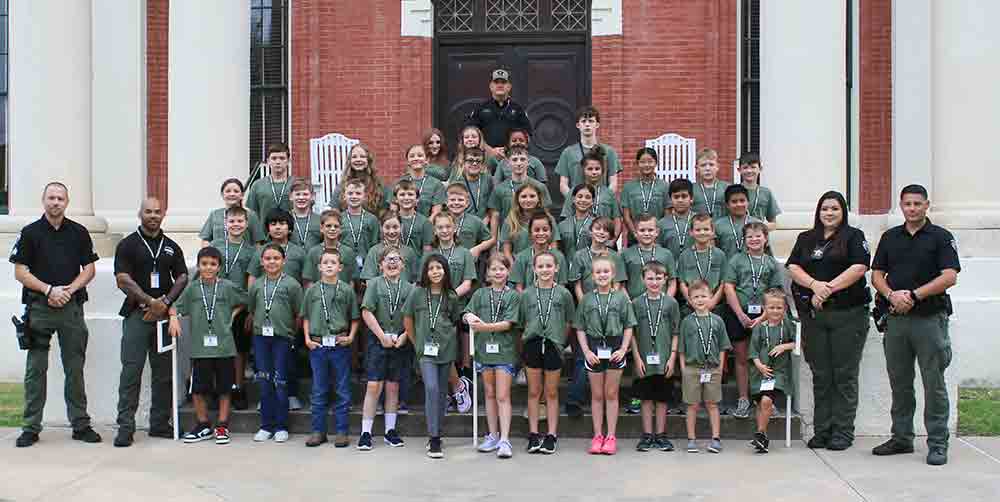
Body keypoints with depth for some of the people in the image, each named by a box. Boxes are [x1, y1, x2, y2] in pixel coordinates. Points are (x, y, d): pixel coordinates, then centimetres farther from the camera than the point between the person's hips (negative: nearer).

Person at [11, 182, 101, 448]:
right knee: (36, 369, 2)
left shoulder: (79, 232, 9)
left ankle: (81, 424, 12)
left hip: (71, 306, 2)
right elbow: (20, 272, 0)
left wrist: (69, 289, -7)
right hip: (39, 307, -1)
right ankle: (31, 428, 9)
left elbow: (89, 269, 9)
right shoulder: (30, 232, 3)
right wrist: (49, 289, -11)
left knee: (75, 368, 5)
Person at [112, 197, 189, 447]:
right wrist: (150, 302, -12)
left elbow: (182, 277, 11)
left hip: (164, 314, 4)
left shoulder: (172, 247, 15)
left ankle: (160, 423, 14)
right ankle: (126, 426, -5)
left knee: (164, 372, 6)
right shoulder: (128, 245, 4)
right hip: (136, 314, -4)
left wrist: (165, 301, -5)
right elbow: (123, 279, -5)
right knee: (131, 371, -7)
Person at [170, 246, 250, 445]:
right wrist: (174, 318, -11)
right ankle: (203, 425, 21)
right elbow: (176, 306, 7)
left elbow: (245, 300, 13)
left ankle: (222, 426, 18)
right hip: (200, 347, 1)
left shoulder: (227, 287, 1)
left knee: (224, 389, 7)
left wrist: (233, 314, 3)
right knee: (198, 389, 5)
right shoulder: (192, 288, 4)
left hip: (224, 346, -1)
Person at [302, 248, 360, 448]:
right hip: (318, 345, 1)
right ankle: (318, 431, 16)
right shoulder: (312, 290, 6)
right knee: (319, 391, 8)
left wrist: (351, 336, -5)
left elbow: (355, 317, 6)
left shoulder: (347, 289, 2)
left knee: (342, 390, 4)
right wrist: (307, 338, 3)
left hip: (340, 344, -1)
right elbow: (305, 317, 12)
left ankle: (341, 431, 12)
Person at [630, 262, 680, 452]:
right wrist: (637, 358, -5)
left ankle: (661, 435, 17)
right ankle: (647, 435, 15)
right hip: (644, 360, 0)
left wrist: (672, 357, -4)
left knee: (662, 398, 7)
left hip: (664, 360, 0)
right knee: (646, 398, 7)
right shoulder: (637, 303, 0)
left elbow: (675, 333, 3)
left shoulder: (671, 303, 1)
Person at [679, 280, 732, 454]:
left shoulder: (717, 321, 4)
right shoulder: (687, 321, 2)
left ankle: (715, 438, 12)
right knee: (692, 405, 5)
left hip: (713, 369, 1)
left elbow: (722, 347, 7)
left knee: (712, 404, 7)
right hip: (692, 367, -1)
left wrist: (720, 368, 1)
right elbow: (681, 348, 4)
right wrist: (683, 367, -3)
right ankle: (691, 439, 12)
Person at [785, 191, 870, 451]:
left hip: (847, 314, -3)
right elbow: (793, 268, 5)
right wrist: (814, 284, -13)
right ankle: (822, 431, 12)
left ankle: (842, 432, 4)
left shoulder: (854, 236, 5)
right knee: (820, 375, 6)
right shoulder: (806, 239, 17)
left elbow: (859, 267, -8)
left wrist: (828, 289, -15)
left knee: (845, 375, -1)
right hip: (813, 315, 4)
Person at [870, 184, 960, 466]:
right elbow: (877, 274, 10)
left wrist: (914, 295, -16)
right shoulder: (890, 237, 13)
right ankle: (901, 438, 21)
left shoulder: (940, 237, -1)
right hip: (896, 318, 5)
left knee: (934, 384, -2)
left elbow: (949, 277, -11)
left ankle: (938, 444, 5)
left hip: (930, 318, -4)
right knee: (899, 382, 10)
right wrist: (892, 295, -10)